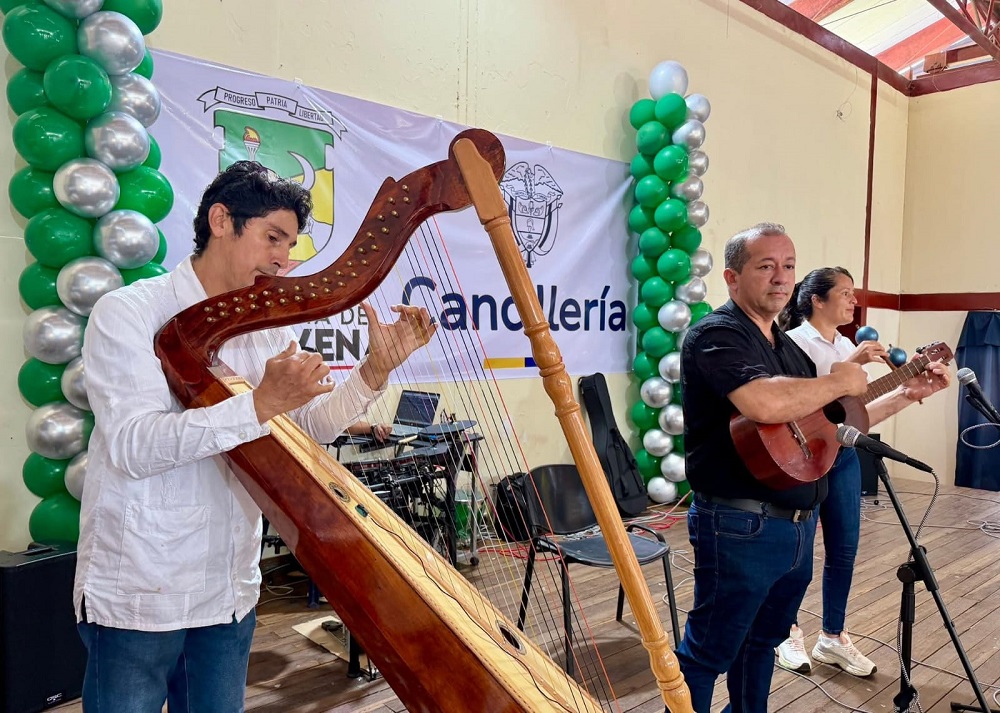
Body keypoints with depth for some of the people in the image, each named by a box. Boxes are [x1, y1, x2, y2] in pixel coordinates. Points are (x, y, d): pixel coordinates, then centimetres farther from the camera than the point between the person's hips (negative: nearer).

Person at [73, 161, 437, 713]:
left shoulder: (272, 329, 6)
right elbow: (132, 446, -23)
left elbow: (313, 426, 4)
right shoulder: (129, 312, -12)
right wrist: (260, 404, -31)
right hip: (137, 596, -5)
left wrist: (374, 371, -11)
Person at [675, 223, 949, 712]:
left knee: (763, 640, 23)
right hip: (740, 527, -9)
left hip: (799, 523, 9)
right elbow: (764, 404, -33)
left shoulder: (789, 348, 14)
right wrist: (840, 381, -16)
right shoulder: (716, 334, -15)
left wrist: (907, 394, 18)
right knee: (708, 654, 3)